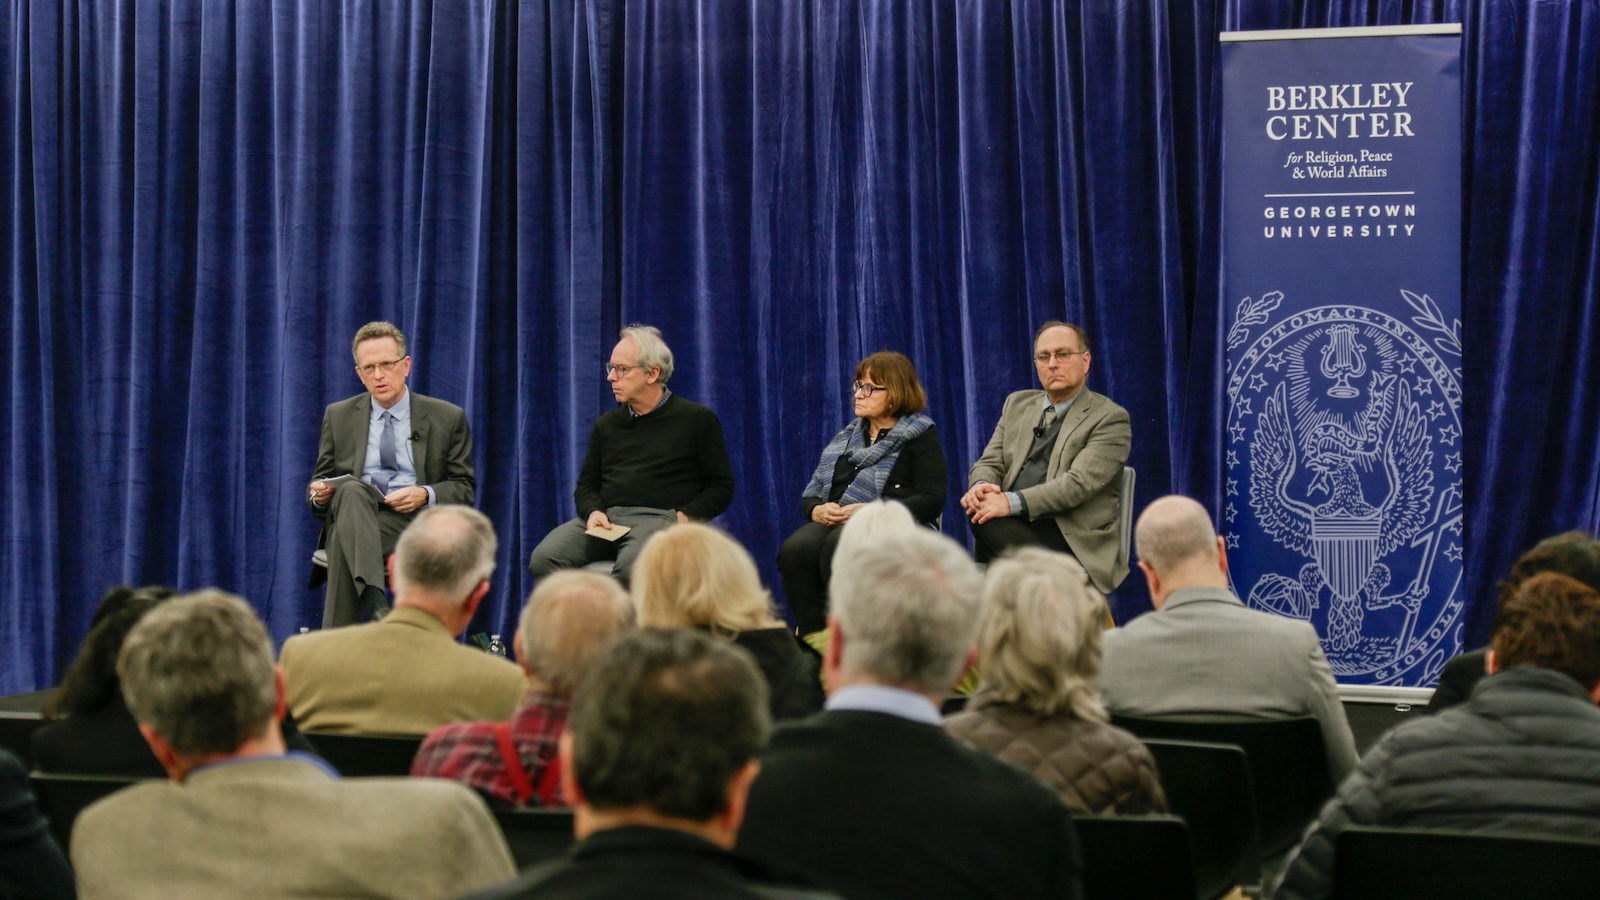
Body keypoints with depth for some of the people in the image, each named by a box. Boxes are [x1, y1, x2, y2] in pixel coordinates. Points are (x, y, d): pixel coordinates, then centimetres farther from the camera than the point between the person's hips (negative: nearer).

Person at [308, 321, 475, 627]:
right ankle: (375, 603, -57)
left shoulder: (448, 418, 13)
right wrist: (319, 493, -7)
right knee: (350, 489, -39)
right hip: (349, 514, 2)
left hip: (414, 520, -2)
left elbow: (464, 488, 11)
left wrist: (426, 495, -12)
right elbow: (322, 478, 20)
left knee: (345, 542, -38)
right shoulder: (338, 416, 20)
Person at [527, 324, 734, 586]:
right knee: (544, 559, -26)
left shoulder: (696, 419, 10)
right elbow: (586, 485, 25)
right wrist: (593, 512, 1)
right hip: (606, 518, 4)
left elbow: (721, 486, 8)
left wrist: (684, 517, -9)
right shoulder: (606, 424, 24)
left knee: (631, 566, -40)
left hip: (659, 517, -4)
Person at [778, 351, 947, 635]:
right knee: (794, 550, -31)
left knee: (839, 546, -39)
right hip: (833, 524, 5)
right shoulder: (847, 436, 28)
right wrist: (817, 510, -3)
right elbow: (810, 494, 23)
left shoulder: (921, 436, 10)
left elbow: (932, 500, -4)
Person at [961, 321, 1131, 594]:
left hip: (1072, 539, -5)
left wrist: (1013, 502, -24)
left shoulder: (1110, 418, 1)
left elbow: (1079, 483, -12)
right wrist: (981, 486, -11)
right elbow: (990, 463, 15)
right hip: (1011, 529, 5)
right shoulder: (1017, 405, 21)